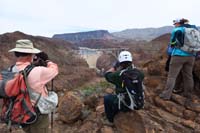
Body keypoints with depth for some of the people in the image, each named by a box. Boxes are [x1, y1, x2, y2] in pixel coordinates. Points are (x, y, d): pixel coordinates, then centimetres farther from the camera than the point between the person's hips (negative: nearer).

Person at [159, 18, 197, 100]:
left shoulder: (176, 30, -3)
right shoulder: (194, 29, 13)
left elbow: (172, 43, 2)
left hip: (178, 55, -5)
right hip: (191, 56, 6)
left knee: (172, 76, -3)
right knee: (188, 75, 15)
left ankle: (166, 95, -4)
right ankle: (188, 94, 26)